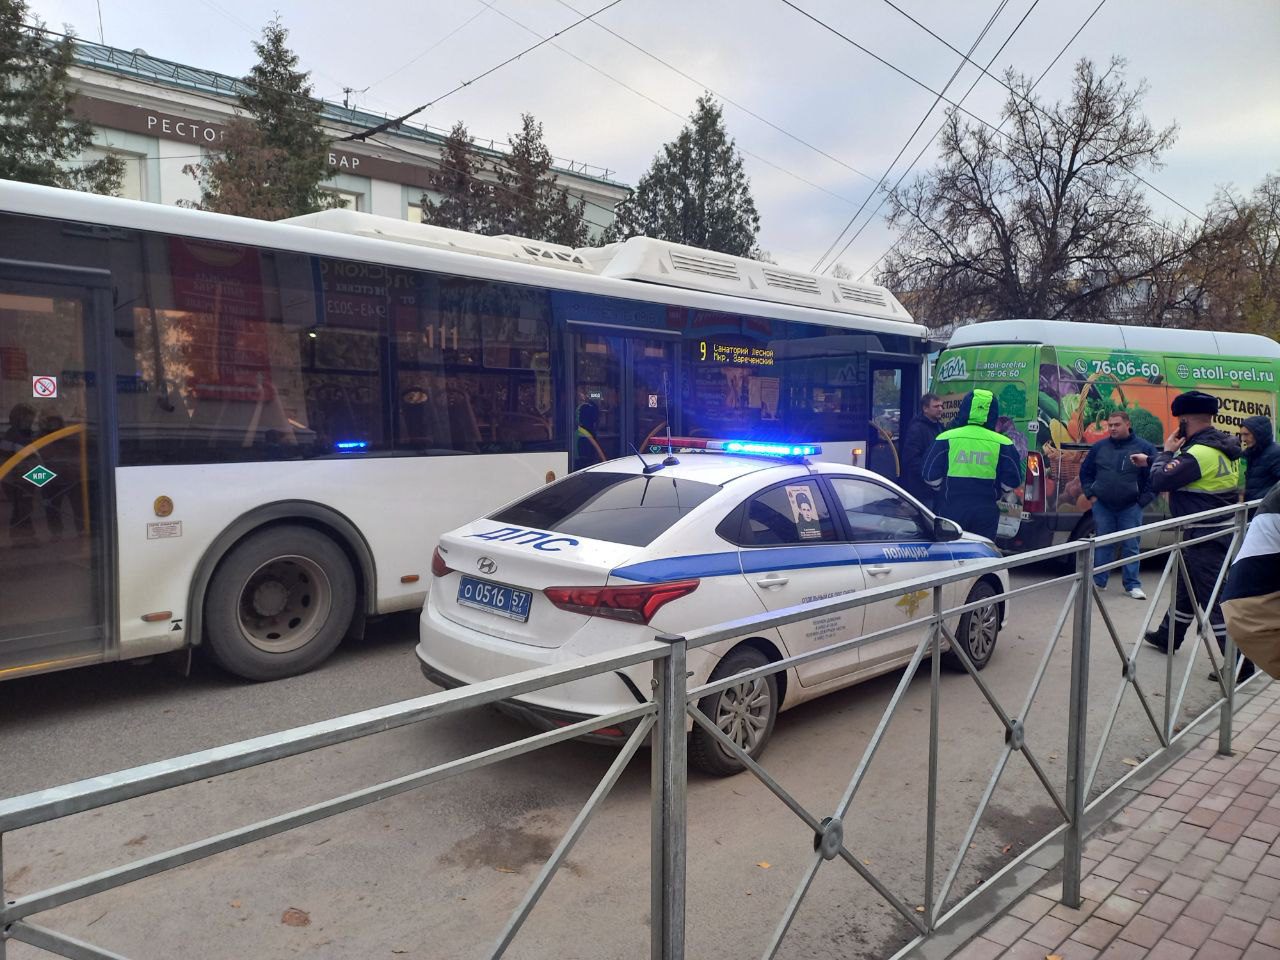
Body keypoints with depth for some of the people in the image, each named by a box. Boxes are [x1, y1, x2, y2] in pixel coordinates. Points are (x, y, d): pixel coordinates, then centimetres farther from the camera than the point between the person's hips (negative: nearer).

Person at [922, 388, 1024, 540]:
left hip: (950, 510, -1)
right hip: (986, 513, 1)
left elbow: (931, 476, -4)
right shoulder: (1002, 443, -3)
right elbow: (1011, 482, 2)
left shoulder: (946, 439, -6)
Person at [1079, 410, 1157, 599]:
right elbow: (1085, 472, 15)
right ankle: (1098, 581, 15)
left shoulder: (1145, 448, -2)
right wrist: (1091, 494, 6)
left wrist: (1143, 499, -6)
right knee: (1102, 545, 7)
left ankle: (1132, 585, 10)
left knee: (1130, 547, 3)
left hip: (1130, 507, -2)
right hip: (1102, 506, 2)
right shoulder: (1099, 447, 5)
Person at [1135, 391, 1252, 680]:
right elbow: (1183, 467, 24)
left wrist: (1166, 452, -6)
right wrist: (1150, 460, 35)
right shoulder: (1220, 446, 8)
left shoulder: (1200, 453, -24)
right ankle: (1167, 636, 40)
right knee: (1187, 586, 23)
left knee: (1216, 598, -6)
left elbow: (1160, 481, -20)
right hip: (1221, 531, 10)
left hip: (1206, 537, -10)